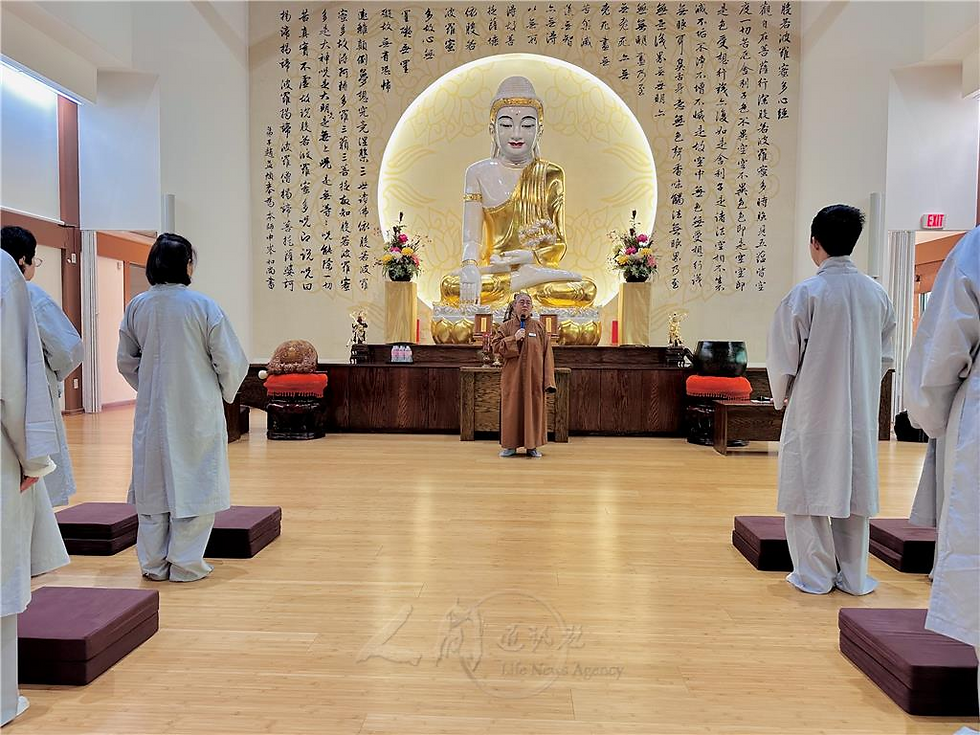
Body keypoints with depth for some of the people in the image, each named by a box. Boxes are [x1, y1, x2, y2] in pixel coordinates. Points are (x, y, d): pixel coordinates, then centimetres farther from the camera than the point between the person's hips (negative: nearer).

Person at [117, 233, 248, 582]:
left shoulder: (137, 307, 0)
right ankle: (185, 563, 13)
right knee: (193, 480, 7)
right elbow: (230, 361, -9)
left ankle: (153, 563, 23)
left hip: (151, 410, 4)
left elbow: (126, 361, 9)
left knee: (153, 481, 14)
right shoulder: (203, 306, -13)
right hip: (197, 410, -4)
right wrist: (226, 393, 8)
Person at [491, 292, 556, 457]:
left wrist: (548, 380, -8)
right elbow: (496, 346, -2)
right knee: (512, 409, 3)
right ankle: (511, 445, 12)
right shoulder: (506, 326, 5)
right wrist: (514, 339, -16)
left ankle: (532, 445, 13)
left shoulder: (539, 327, 3)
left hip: (533, 377, 0)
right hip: (512, 377, 0)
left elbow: (547, 354, 0)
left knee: (533, 408, 3)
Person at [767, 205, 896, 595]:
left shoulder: (806, 293, -13)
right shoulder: (877, 294, 2)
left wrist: (781, 396, 8)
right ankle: (854, 576, 22)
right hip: (861, 412, 5)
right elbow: (886, 357, 10)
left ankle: (815, 575, 14)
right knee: (855, 487, 13)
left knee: (808, 489, 7)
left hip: (812, 410, -4)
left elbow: (783, 357, -8)